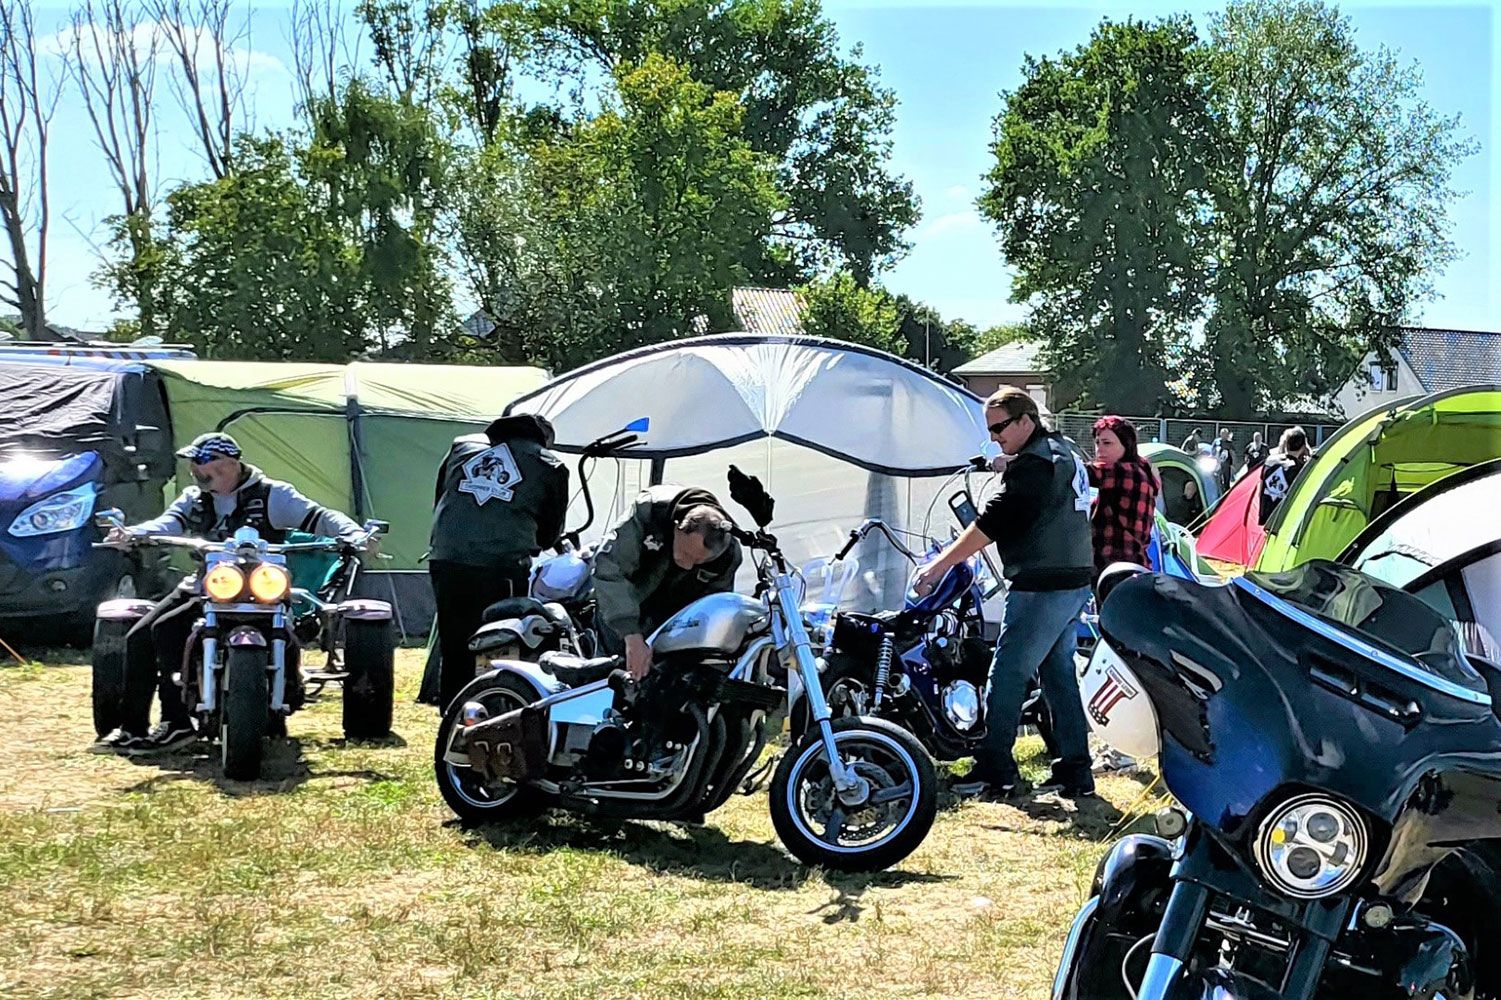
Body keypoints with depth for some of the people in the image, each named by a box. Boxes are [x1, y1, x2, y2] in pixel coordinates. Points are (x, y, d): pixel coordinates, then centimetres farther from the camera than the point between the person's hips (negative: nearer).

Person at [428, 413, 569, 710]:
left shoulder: (462, 446, 19)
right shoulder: (550, 466, 10)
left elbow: (439, 498, 25)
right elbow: (551, 532, 15)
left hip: (445, 562, 3)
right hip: (502, 569, -3)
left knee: (453, 652, 13)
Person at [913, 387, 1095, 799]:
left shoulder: (1034, 463, -16)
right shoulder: (1064, 452, 16)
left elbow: (994, 521, -20)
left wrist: (938, 565, -17)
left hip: (1041, 589, -10)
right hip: (1075, 582, 10)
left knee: (1007, 675, -4)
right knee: (1060, 674, 13)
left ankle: (996, 770, 1)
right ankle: (1075, 771, 15)